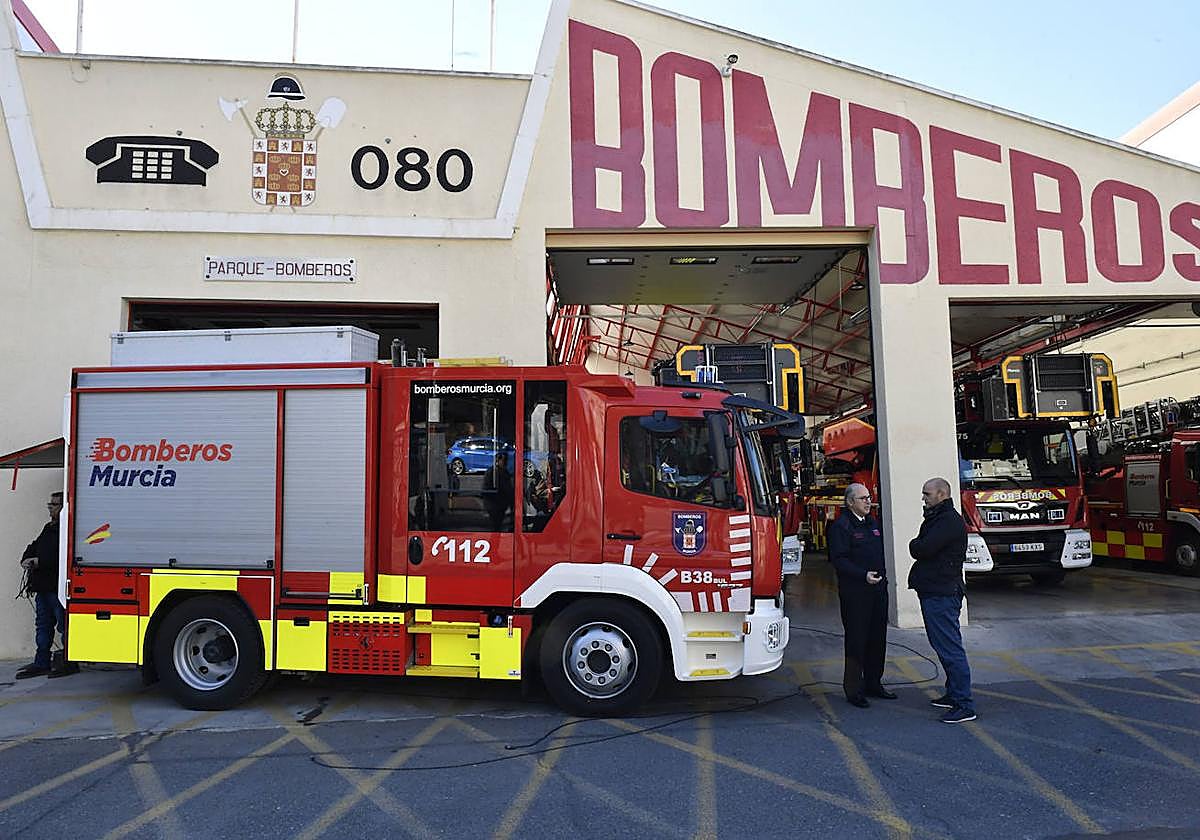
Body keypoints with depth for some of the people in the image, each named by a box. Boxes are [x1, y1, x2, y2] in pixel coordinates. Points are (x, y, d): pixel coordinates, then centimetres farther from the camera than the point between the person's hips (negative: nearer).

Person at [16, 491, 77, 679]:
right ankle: (41, 663, 22)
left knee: (64, 625, -2)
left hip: (59, 587, -10)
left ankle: (69, 662, 7)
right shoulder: (49, 528, 20)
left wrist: (39, 562, -19)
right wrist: (27, 560, 3)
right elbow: (35, 546, 23)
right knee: (43, 625, 14)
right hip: (43, 586, 10)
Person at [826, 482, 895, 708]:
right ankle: (853, 690, 6)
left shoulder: (872, 522, 16)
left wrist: (883, 578, 16)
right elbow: (839, 560, -17)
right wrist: (863, 576, -25)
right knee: (856, 640, -2)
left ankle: (873, 683, 26)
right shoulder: (840, 526, -10)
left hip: (878, 590, 8)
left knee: (878, 638, 13)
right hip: (855, 593, -8)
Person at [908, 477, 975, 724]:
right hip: (934, 592, 11)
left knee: (950, 649, -8)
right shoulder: (937, 518, 19)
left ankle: (964, 705, -5)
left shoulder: (950, 521, -15)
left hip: (942, 594, -11)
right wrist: (919, 546, -2)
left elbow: (922, 549, -23)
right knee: (942, 646, 18)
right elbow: (920, 549, 18)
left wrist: (915, 545, -3)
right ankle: (953, 694, 28)